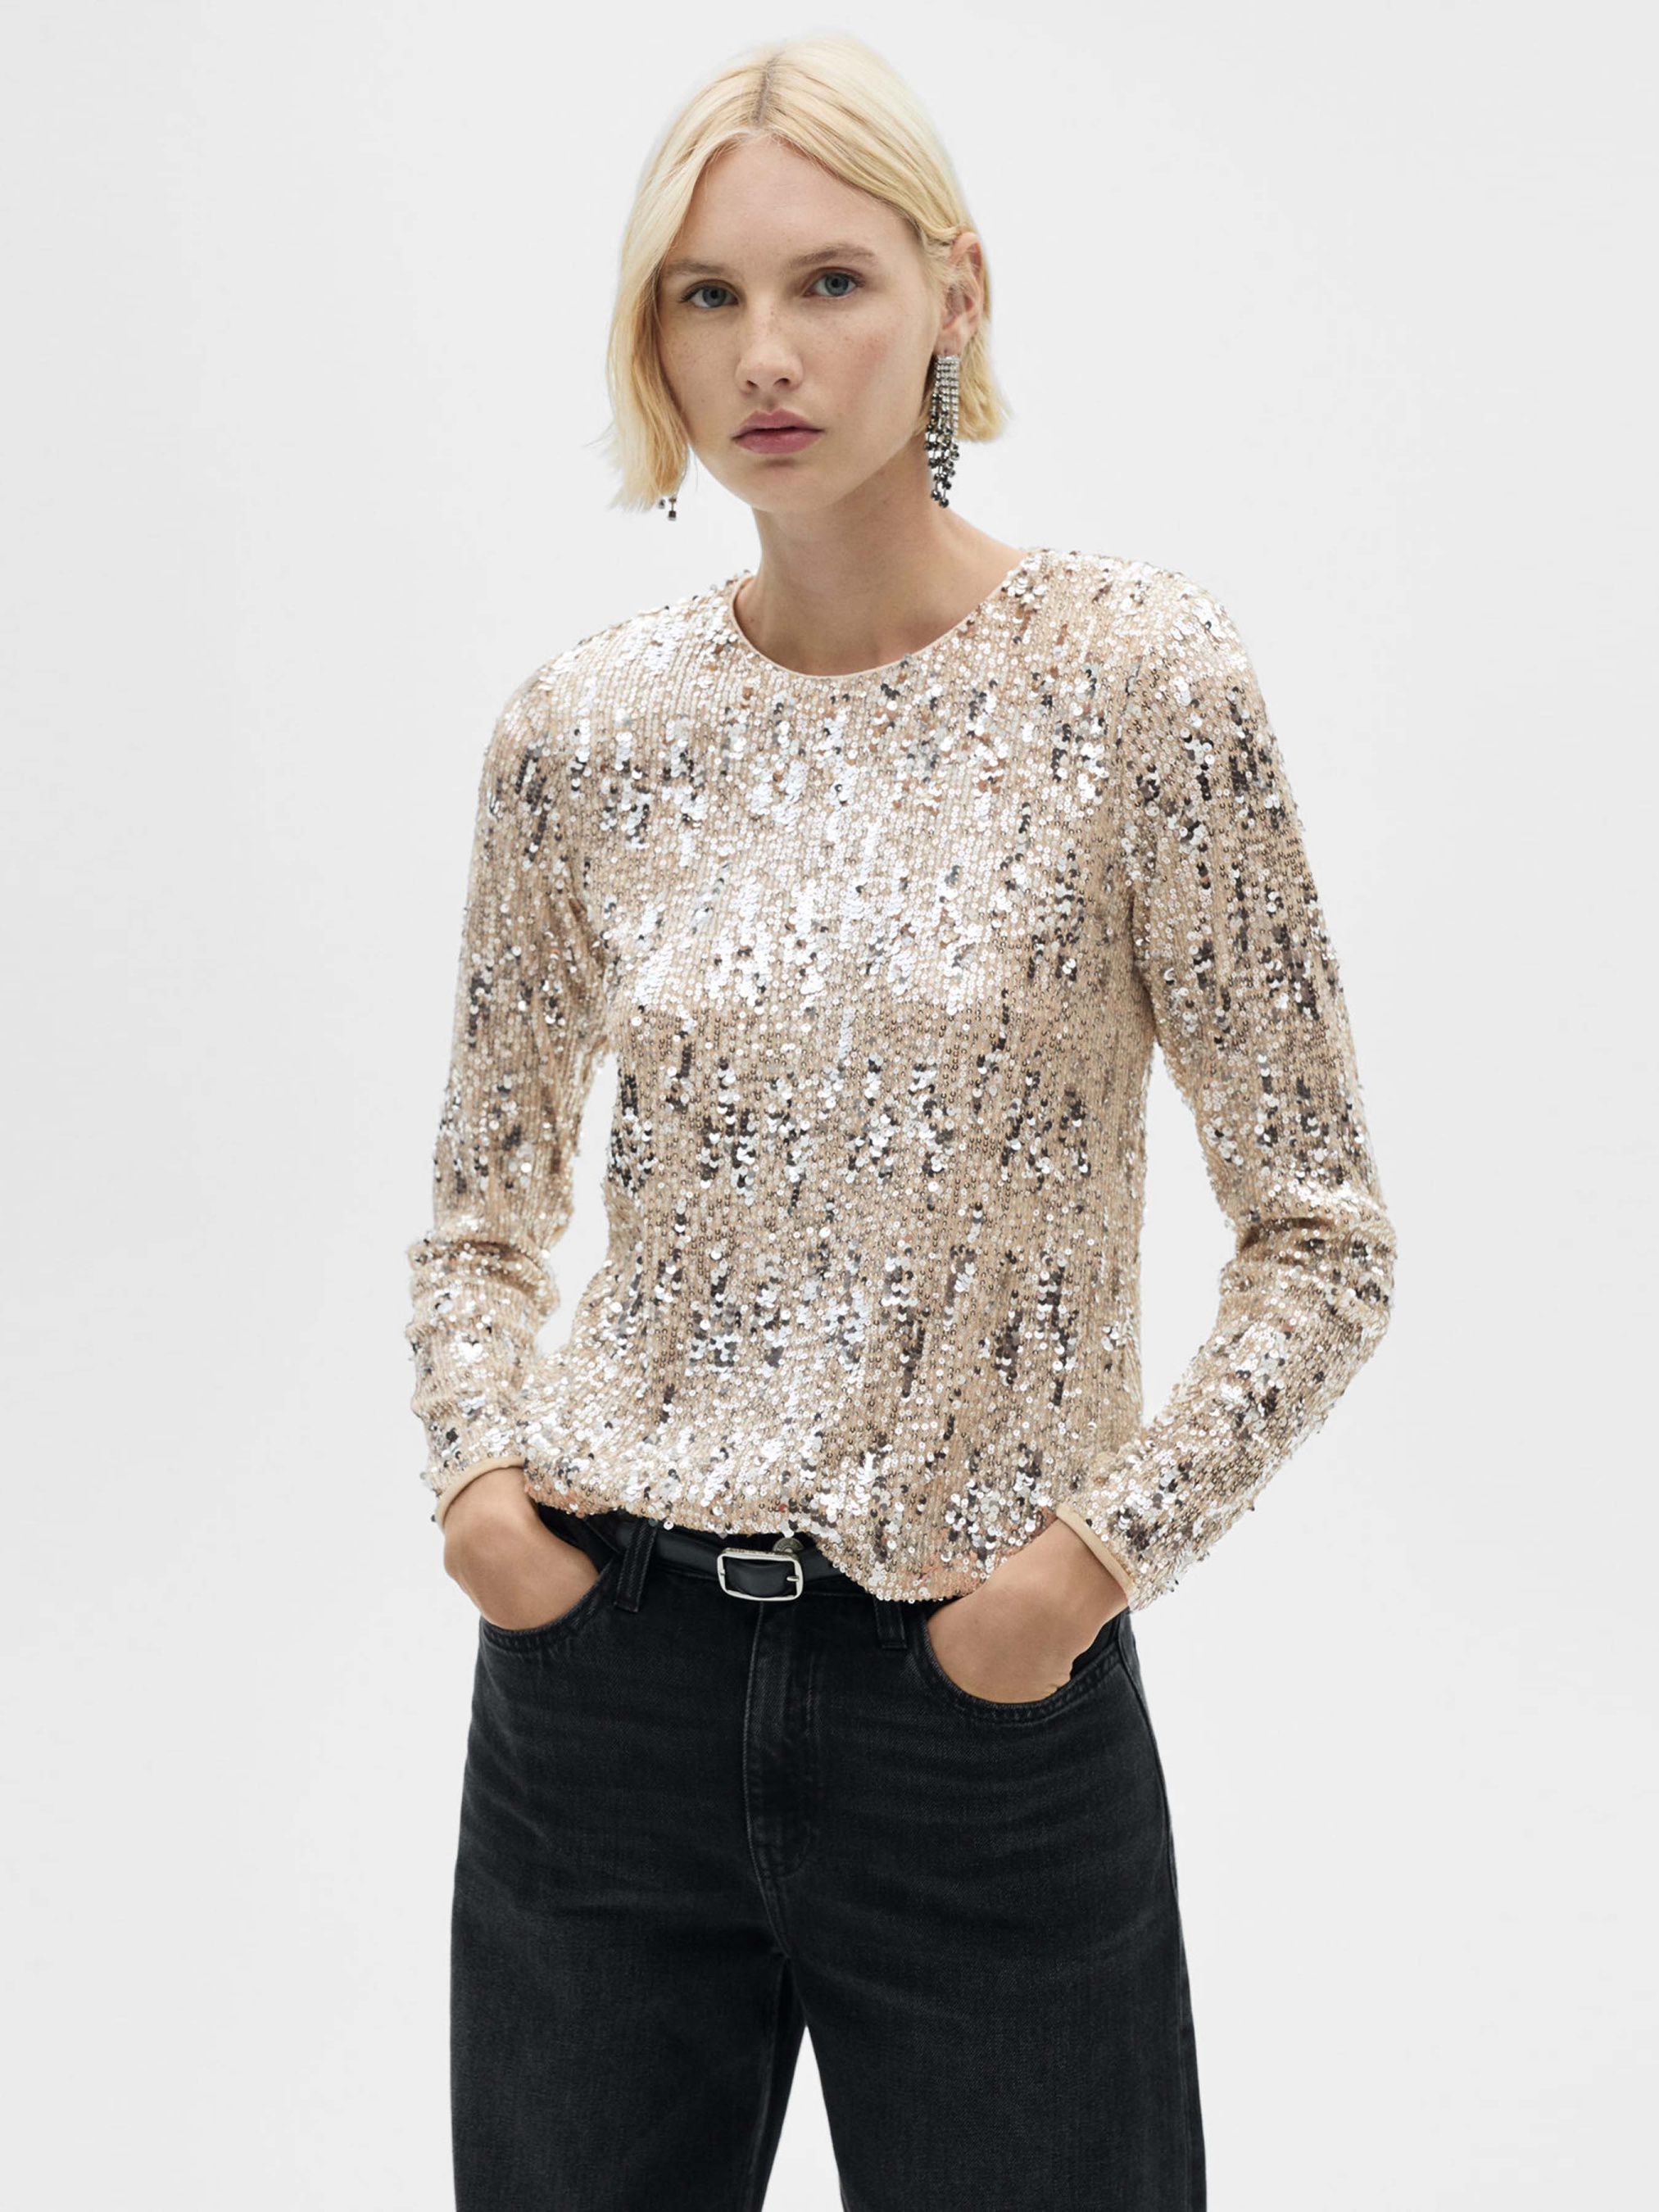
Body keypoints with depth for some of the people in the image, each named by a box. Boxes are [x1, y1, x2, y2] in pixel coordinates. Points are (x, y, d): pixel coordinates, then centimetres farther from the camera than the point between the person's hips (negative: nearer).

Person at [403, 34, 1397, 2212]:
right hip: (605, 1661, 3)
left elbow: (1324, 1240, -5)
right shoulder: (580, 730, 0)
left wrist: (1107, 1548, -13)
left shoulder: (1142, 680, -9)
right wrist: (474, 1462, -3)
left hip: (991, 1691, -2)